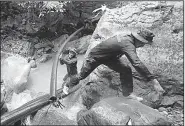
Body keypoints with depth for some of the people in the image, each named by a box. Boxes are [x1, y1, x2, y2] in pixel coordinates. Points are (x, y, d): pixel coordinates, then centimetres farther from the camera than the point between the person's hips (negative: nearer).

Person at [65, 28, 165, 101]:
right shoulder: (128, 45, -39)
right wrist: (153, 80, -49)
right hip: (95, 57, -8)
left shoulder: (128, 37, -13)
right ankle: (69, 85, 42)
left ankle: (128, 93, -1)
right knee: (82, 75, 13)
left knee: (126, 70, -9)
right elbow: (137, 64, -50)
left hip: (109, 56, 8)